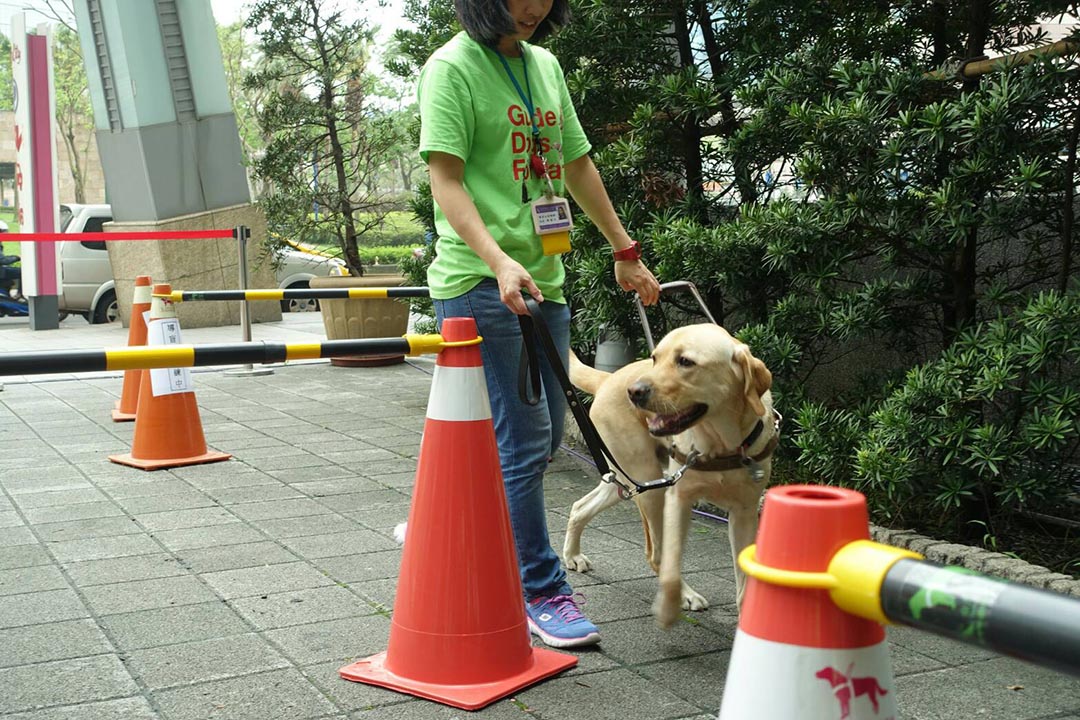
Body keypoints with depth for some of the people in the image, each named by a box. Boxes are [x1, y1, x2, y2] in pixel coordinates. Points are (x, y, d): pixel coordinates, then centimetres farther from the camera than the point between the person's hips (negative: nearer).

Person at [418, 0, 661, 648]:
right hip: (480, 284, -8)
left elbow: (577, 166, 23)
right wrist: (497, 261, -28)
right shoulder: (453, 68, -6)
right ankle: (543, 591, 4)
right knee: (523, 440, -7)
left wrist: (626, 252, 24)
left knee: (542, 436, 14)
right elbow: (446, 179, -14)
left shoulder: (546, 66, 16)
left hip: (543, 279, 8)